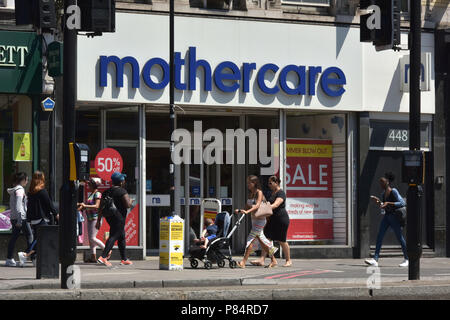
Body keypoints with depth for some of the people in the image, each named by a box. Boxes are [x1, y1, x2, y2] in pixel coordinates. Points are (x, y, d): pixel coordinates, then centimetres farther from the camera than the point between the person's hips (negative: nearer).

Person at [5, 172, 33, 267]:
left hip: (13, 217, 9)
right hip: (21, 217, -9)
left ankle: (9, 259, 6)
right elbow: (18, 205, -19)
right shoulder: (20, 190, -12)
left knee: (14, 237, 7)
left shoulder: (13, 190, 16)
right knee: (30, 237, -2)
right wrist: (19, 220, -20)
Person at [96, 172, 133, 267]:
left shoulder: (106, 192, 12)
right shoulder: (122, 191, -10)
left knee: (122, 237, 17)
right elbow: (128, 205, -17)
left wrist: (98, 221, 12)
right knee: (114, 236, -12)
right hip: (119, 217, -8)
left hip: (109, 217, 8)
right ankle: (103, 257, -23)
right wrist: (131, 201, 6)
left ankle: (124, 259, 21)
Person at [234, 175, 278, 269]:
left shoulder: (259, 192, -11)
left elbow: (257, 205, -25)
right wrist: (239, 210, -4)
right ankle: (274, 260, 20)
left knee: (250, 239, -12)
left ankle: (243, 262, -14)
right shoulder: (250, 194, 12)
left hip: (260, 219, -9)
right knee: (262, 241, 11)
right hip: (254, 219, 9)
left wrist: (247, 211, -39)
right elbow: (248, 207, 14)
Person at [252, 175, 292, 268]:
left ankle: (288, 261, 14)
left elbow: (276, 205, -27)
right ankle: (261, 260, -7)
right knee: (266, 238, -2)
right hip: (272, 219, 9)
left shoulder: (281, 193, -12)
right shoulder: (272, 193, 16)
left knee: (281, 241, -1)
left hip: (281, 219, -9)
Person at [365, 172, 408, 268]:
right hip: (386, 216, 7)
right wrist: (378, 201, 4)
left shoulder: (394, 191, -12)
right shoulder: (383, 194, 10)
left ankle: (406, 259, 16)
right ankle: (375, 260, -12)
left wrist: (388, 203, -23)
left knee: (400, 237, 2)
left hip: (394, 216, -7)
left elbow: (402, 203, -19)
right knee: (379, 236, -6)